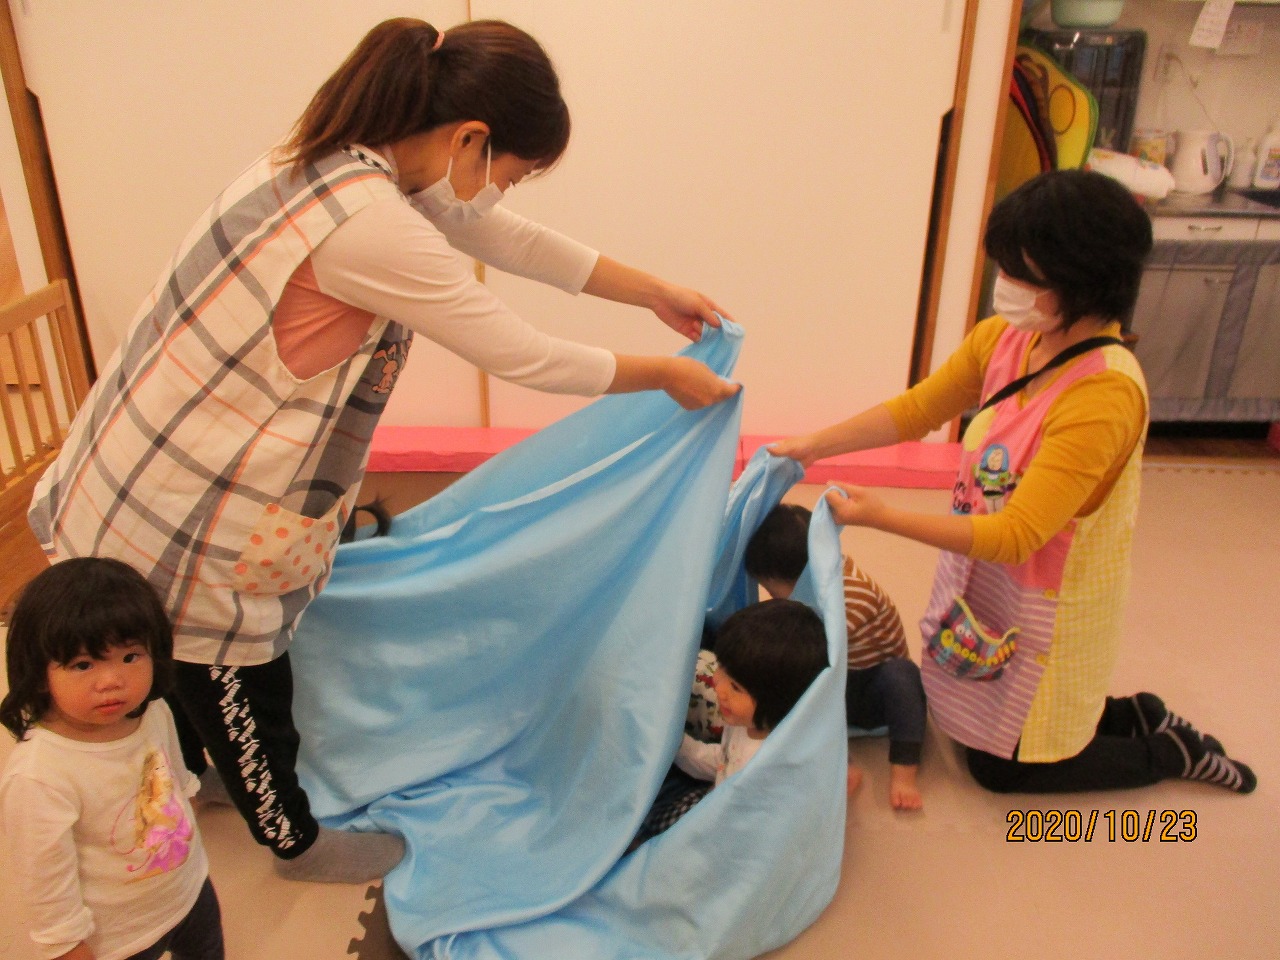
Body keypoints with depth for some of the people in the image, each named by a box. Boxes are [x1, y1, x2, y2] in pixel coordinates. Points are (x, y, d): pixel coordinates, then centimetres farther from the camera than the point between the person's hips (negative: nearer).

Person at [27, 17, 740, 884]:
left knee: (199, 669, 30)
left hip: (167, 468, 9)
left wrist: (658, 294, 12)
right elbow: (523, 357, -24)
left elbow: (515, 242, 6)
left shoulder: (353, 157, -1)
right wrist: (666, 375, -9)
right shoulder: (365, 221, -31)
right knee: (241, 684, 16)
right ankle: (295, 840, 42)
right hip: (180, 511, -9)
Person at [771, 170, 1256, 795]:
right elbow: (917, 409, 1)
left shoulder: (1105, 395, -32)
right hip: (983, 579, 7)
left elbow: (1015, 536, -33)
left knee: (998, 765, 12)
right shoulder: (1003, 338, -10)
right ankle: (1135, 717, 37)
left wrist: (883, 517, -37)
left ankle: (1169, 751, 29)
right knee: (970, 722, 25)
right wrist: (813, 446, -9)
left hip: (1045, 604, -7)